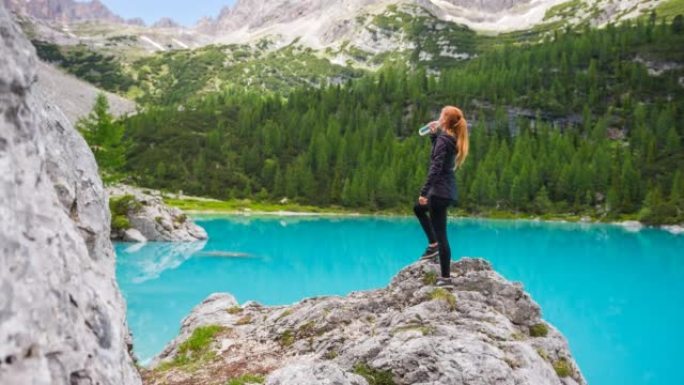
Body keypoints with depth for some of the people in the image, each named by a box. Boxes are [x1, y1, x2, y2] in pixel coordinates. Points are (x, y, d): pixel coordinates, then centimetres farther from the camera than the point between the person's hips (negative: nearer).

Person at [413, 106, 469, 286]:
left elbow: (436, 168, -23)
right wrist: (433, 135, 17)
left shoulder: (443, 139, -16)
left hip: (440, 192, -10)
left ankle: (445, 277, 5)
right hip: (448, 191, 10)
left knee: (441, 233, -2)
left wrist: (424, 192, -23)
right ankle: (433, 245, 29)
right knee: (418, 208, 32)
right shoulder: (452, 139, 10)